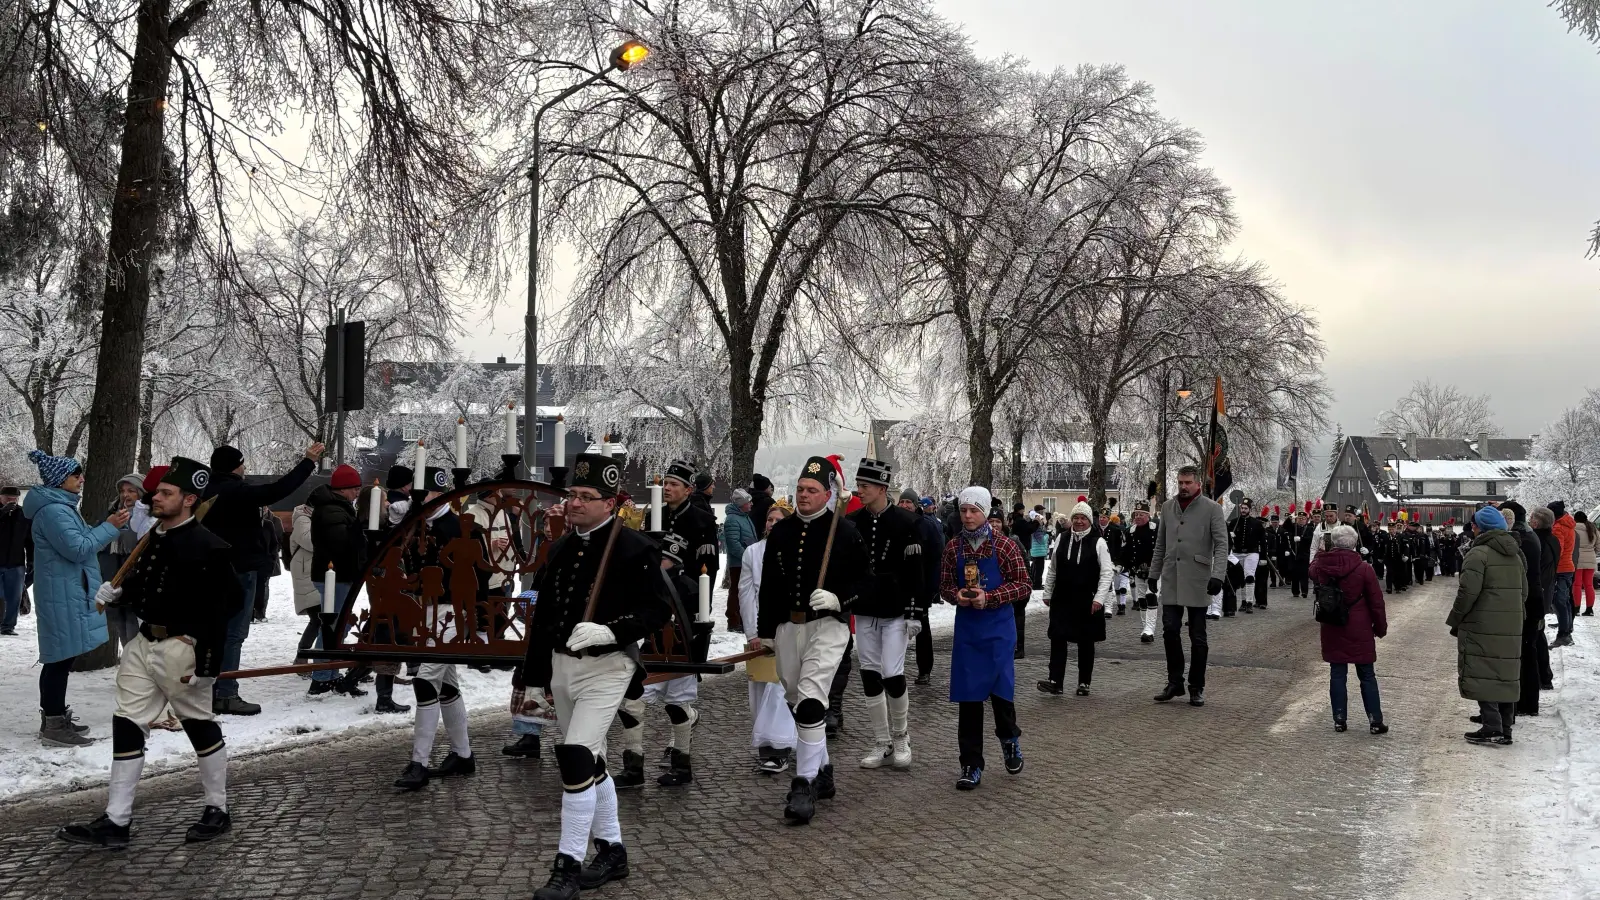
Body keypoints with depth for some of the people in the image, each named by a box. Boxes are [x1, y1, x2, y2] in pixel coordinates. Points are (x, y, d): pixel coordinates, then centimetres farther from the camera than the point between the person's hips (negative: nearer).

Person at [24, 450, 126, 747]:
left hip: (67, 593, 11)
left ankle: (53, 718, 24)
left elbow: (80, 540, 19)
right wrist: (109, 528, -14)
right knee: (61, 657, -8)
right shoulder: (52, 510, -17)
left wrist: (107, 525, 7)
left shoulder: (61, 506, 17)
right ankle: (54, 725, -4)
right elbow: (77, 548, -21)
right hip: (63, 594, -11)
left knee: (59, 658, 16)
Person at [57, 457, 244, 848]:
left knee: (201, 726, 5)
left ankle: (218, 812, 20)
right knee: (126, 725, 8)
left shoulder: (207, 548, -17)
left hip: (182, 649, -8)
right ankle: (115, 822, 15)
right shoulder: (154, 538, 9)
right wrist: (117, 592, 5)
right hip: (143, 644, 9)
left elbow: (219, 609, -20)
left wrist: (207, 663, -22)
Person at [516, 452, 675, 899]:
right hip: (561, 665, 8)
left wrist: (610, 631, -25)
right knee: (589, 761, 15)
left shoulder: (634, 548, -12)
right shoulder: (561, 548, 9)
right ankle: (611, 851, 30)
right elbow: (542, 617, 13)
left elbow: (660, 608, -13)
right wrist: (531, 678, 15)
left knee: (576, 758, -14)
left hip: (605, 666, -7)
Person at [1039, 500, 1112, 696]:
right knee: (1057, 639, -4)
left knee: (1086, 643, 7)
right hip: (1062, 599, 3)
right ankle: (1055, 681, -4)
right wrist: (1047, 593, 12)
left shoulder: (1098, 542, -5)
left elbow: (1106, 572, -7)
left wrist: (1099, 598, -15)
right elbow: (1053, 569, 13)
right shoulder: (1063, 540, 6)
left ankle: (1084, 683, 18)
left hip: (1087, 601, -3)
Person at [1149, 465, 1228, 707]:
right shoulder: (1168, 507, 11)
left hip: (1198, 580, -4)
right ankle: (1175, 682, 13)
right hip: (1171, 579, 4)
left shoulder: (1212, 509, -3)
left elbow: (1221, 544, -8)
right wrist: (1154, 573, 15)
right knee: (1170, 631, 1)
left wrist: (1217, 575, -19)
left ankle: (1196, 688, 14)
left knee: (1198, 637, 4)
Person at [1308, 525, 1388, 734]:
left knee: (1337, 674, 10)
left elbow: (1312, 573, 22)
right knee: (1367, 675, 7)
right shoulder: (1363, 569, -14)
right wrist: (1381, 626, 4)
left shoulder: (1320, 566, -5)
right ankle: (1375, 721, 9)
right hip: (1359, 631, -3)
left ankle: (1339, 719, 12)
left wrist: (1321, 555, 36)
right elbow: (1376, 601, -8)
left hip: (1331, 630, 3)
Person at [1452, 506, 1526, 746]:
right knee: (1506, 675, 12)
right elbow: (1523, 591, 18)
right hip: (1511, 628, 8)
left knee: (1482, 674, -3)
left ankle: (1492, 727, -7)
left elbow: (1468, 592, -18)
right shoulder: (1515, 555, 13)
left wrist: (1455, 620, -7)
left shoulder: (1478, 554, -13)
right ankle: (1505, 728, 17)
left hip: (1482, 627, -8)